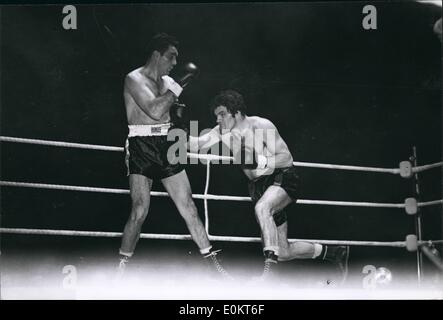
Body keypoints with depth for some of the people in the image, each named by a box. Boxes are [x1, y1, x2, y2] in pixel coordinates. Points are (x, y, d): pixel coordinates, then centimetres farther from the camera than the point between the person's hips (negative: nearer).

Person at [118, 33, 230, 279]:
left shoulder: (167, 82, 14)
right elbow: (155, 110, -24)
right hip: (142, 148, -6)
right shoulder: (134, 79, -7)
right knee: (139, 212, -10)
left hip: (166, 148, 6)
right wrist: (182, 83, -19)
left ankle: (215, 265, 10)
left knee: (189, 208, 5)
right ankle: (121, 268, 7)